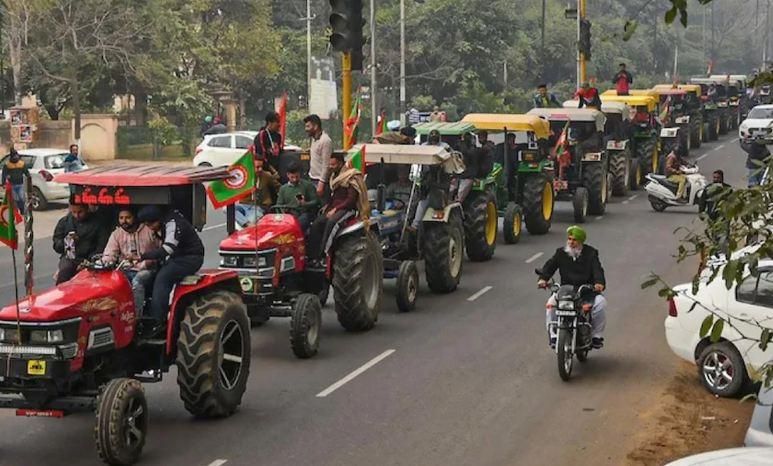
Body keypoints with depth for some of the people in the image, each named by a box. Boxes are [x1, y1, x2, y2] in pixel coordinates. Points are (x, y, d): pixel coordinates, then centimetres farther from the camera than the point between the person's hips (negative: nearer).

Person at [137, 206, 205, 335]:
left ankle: (157, 322, -27)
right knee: (155, 274, -7)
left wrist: (142, 256, -37)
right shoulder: (164, 224, 7)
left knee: (162, 278, -25)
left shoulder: (173, 223, -23)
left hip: (191, 258, -10)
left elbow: (167, 249, -35)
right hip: (178, 256, 10)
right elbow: (164, 248, 17)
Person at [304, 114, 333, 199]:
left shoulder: (325, 141, -16)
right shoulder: (314, 139, 12)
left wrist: (321, 184, -21)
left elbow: (326, 165, -19)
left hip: (320, 181, -9)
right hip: (312, 179, 9)